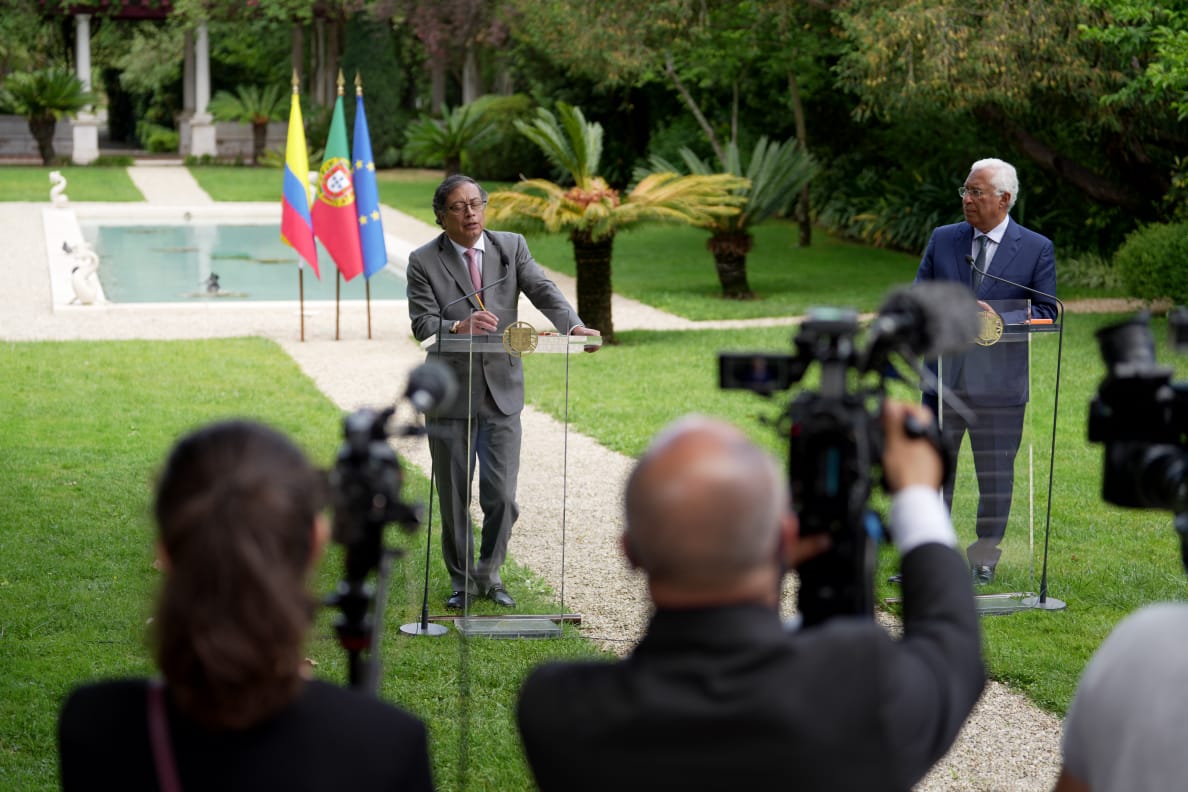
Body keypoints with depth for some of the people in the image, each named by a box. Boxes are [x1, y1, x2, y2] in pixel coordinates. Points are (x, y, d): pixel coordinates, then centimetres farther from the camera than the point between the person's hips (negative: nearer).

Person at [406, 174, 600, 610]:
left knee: (501, 496, 0)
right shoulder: (423, 262, -4)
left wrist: (573, 325, -28)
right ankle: (462, 580, 23)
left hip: (502, 392, 1)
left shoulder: (512, 247, 4)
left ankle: (489, 574, 22)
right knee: (454, 497, 7)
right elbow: (422, 323, -12)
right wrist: (460, 327, -33)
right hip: (451, 395, -1)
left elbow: (543, 290, -9)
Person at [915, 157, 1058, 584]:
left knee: (996, 477, 8)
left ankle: (984, 558, 23)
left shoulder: (1036, 249, -1)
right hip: (944, 379, 2)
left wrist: (1000, 319, -19)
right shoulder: (942, 240, 7)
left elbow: (1047, 311, -3)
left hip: (999, 384, -2)